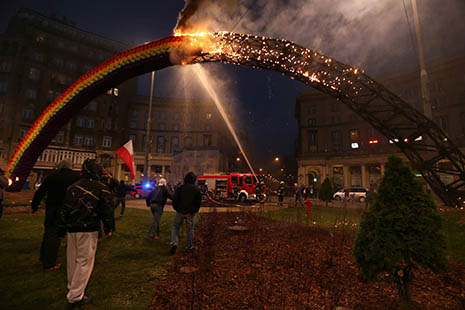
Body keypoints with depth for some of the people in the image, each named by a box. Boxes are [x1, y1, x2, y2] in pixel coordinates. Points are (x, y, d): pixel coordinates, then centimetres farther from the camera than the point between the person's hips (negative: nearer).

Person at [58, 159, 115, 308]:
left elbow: (65, 209, 11)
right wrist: (109, 229, 0)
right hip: (88, 230, -6)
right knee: (85, 261, 3)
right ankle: (75, 297, 8)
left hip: (71, 228, 7)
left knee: (72, 259, 20)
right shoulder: (101, 188, -9)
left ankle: (72, 287, 39)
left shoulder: (73, 187, 8)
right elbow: (107, 210, -10)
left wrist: (62, 229, 19)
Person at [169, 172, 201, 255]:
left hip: (180, 211, 0)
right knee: (190, 229, 14)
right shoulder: (196, 189, -3)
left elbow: (175, 199, -6)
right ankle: (189, 247, 22)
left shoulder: (180, 188, -5)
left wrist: (176, 208, 7)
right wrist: (194, 211, 6)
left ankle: (174, 243, -3)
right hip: (190, 213, 1)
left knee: (175, 227, 15)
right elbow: (198, 202, -3)